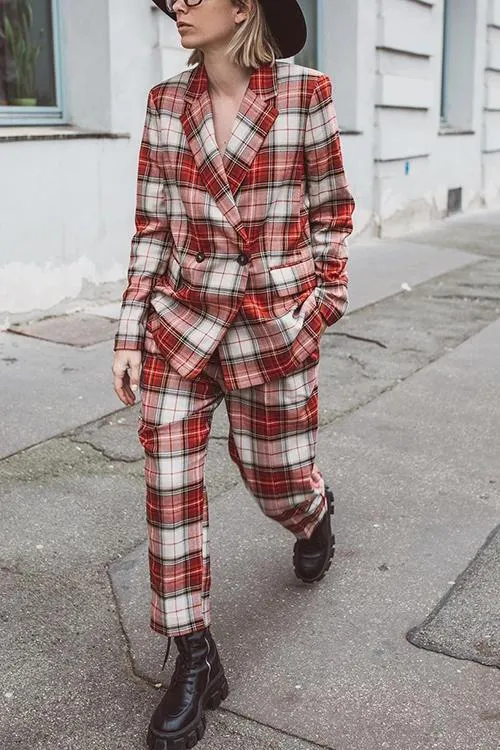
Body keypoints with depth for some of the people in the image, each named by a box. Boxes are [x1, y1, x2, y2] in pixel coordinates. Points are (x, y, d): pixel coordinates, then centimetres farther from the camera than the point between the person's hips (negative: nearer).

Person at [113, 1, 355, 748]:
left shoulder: (306, 93, -7)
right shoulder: (166, 102, 1)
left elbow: (330, 209, 2)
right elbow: (152, 226, 4)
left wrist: (323, 306, 2)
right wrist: (130, 335, 1)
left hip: (276, 325, -2)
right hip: (181, 321, 3)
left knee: (277, 481, 11)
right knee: (170, 487, -1)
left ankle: (315, 511, 52)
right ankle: (195, 661, 16)